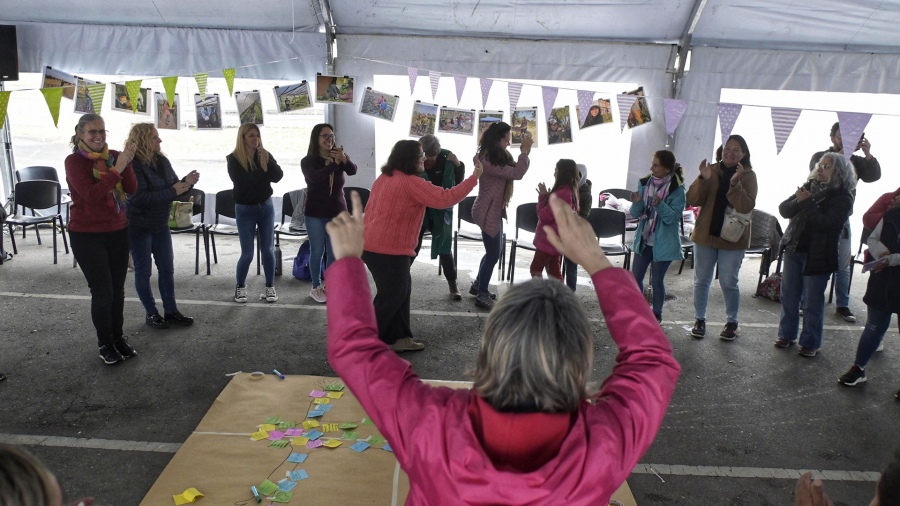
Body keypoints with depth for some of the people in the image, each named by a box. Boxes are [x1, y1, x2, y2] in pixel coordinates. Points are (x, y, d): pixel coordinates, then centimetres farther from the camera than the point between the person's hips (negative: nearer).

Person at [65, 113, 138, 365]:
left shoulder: (113, 155, 2)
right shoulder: (74, 161, -11)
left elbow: (131, 189, -7)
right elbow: (90, 194, -24)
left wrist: (127, 163, -23)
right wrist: (117, 169, -29)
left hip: (117, 231, 4)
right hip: (87, 235, -4)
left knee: (118, 289, 10)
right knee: (102, 291, -2)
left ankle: (119, 337, 25)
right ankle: (105, 343, 14)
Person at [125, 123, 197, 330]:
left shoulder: (162, 160, 3)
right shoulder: (132, 165, -19)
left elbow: (173, 187, 9)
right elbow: (140, 198, -27)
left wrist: (186, 182, -13)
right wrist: (172, 192, -28)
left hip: (161, 224, 7)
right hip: (139, 226, -7)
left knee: (167, 268, 11)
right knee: (143, 271, 5)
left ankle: (171, 311, 21)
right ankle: (151, 313, 16)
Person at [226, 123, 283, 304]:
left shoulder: (265, 155, 3)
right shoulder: (234, 159, -9)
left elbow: (278, 176, -10)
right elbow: (242, 182, -22)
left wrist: (267, 161, -22)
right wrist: (262, 171, -16)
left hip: (266, 207, 3)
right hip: (245, 209, -3)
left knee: (268, 250, 6)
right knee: (247, 253, 0)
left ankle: (270, 287, 18)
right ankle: (240, 287, 20)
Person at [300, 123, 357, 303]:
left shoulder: (339, 156, -2)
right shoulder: (307, 161, -9)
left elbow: (352, 170, -21)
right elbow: (314, 177, -29)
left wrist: (344, 160, -42)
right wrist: (335, 164, -39)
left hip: (338, 212, 3)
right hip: (316, 214, -2)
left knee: (334, 253, 9)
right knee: (317, 251, 4)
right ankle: (316, 287, 18)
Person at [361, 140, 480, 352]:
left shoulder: (384, 178, 12)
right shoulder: (411, 183, -17)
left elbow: (369, 210, 18)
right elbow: (445, 199, -21)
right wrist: (474, 177, -15)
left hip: (374, 245, 10)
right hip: (389, 250, -10)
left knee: (401, 291, 17)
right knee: (390, 296, 2)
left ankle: (399, 337, 24)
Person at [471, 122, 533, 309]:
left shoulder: (498, 157, 8)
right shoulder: (486, 160, -23)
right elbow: (516, 173, -27)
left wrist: (524, 152, -2)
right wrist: (525, 151, -18)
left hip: (495, 209, 10)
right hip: (488, 211, -10)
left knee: (494, 251, 20)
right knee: (493, 253, 0)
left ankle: (478, 285, 34)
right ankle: (482, 295, 13)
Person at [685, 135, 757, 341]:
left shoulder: (748, 175, -4)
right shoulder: (711, 170, 1)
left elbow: (746, 206, -18)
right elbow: (692, 200, -7)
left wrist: (735, 183, -30)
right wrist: (703, 179, -22)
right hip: (705, 234, 3)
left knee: (728, 283, 4)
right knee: (701, 280, 9)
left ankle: (732, 322, 20)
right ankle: (699, 319, 21)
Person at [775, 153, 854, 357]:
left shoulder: (843, 197, -9)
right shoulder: (809, 186, 6)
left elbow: (826, 223, -23)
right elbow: (784, 209, 0)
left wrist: (807, 203, -21)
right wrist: (798, 202, -19)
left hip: (818, 256, -5)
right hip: (794, 249, 5)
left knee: (812, 302, 4)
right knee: (789, 296, 13)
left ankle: (811, 343, 16)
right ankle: (787, 334, 27)